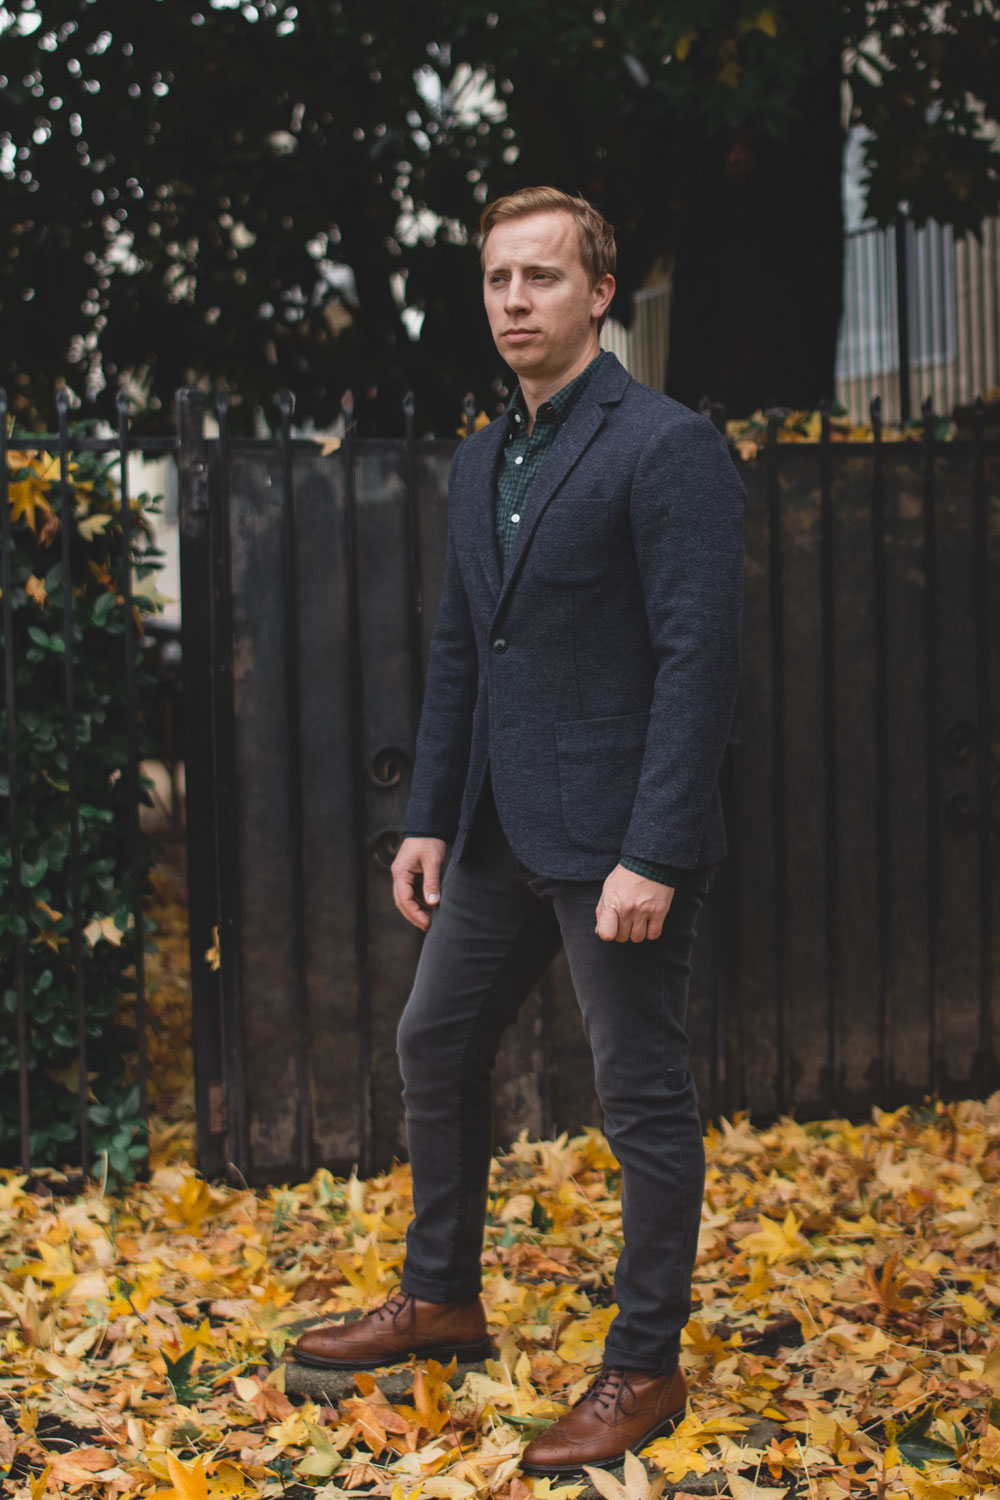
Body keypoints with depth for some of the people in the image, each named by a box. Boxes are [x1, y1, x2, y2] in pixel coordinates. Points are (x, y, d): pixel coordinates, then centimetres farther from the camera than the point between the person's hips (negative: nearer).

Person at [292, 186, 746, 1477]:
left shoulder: (667, 448, -13)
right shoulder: (479, 462, 13)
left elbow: (698, 657, -18)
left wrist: (653, 856, -22)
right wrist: (428, 819, 12)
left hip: (617, 837, -8)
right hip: (503, 832, 9)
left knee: (643, 1101, 3)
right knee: (435, 1046, 18)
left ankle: (645, 1370, 17)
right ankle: (440, 1303, 36)